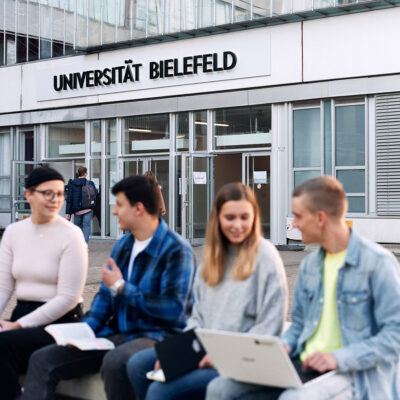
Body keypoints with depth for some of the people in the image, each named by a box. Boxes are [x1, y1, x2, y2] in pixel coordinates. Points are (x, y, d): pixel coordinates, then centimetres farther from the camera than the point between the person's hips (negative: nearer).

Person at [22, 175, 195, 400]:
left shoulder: (176, 250, -11)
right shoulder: (123, 245, 14)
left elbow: (173, 309, -20)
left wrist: (121, 287, -11)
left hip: (155, 336, -8)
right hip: (115, 335, 8)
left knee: (114, 362, -40)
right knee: (43, 360, -6)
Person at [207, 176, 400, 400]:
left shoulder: (379, 263, -9)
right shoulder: (310, 265, 14)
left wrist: (339, 358, -21)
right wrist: (284, 346, 0)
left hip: (354, 373, -7)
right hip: (305, 365, 7)